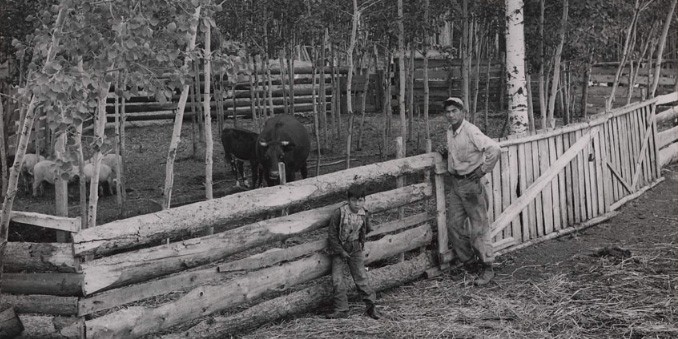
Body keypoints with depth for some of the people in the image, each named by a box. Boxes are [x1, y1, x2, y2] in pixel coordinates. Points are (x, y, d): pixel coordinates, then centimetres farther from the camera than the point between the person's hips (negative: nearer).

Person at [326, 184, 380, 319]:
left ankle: (371, 305, 10)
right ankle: (341, 310, 2)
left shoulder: (364, 215, -5)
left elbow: (367, 230, 16)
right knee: (337, 280, -6)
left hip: (355, 249, 2)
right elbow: (332, 235, -12)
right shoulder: (339, 213, -17)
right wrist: (341, 251, -12)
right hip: (339, 249, -2)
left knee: (361, 277, 0)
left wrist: (360, 243, 11)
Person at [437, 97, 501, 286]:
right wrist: (446, 153, 5)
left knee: (479, 227, -3)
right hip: (456, 183, 8)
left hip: (472, 183, -8)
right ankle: (468, 261, 25)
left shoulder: (470, 131, -18)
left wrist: (483, 170, -19)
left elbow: (494, 149, -27)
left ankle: (487, 268, 5)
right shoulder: (450, 132, 7)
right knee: (454, 225, 10)